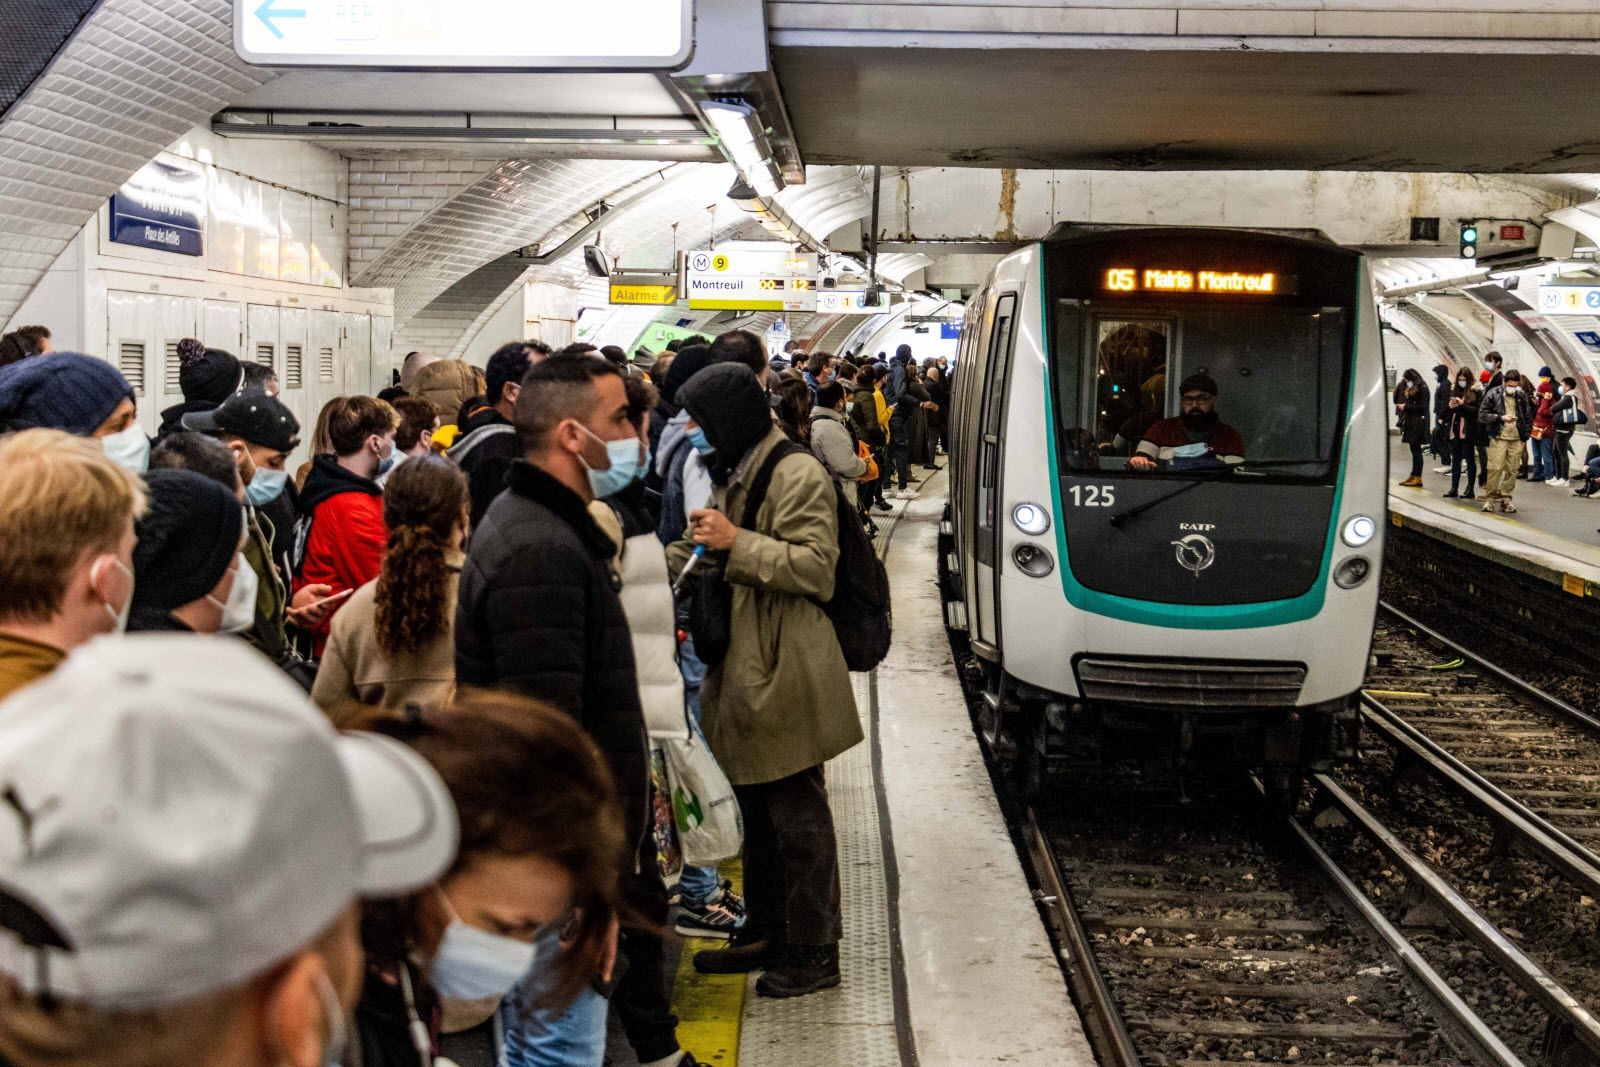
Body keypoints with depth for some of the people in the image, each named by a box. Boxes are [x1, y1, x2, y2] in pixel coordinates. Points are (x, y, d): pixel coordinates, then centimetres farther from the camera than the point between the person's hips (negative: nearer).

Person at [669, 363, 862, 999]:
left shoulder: (797, 476, -13)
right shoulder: (732, 476, 18)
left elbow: (817, 566, -21)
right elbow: (690, 554, 28)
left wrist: (738, 542, -22)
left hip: (786, 676, -10)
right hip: (744, 672, 10)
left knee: (797, 816, -1)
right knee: (758, 813, 18)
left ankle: (815, 952, 9)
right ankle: (766, 934, 30)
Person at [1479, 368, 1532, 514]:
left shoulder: (1522, 396, 9)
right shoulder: (1493, 394, -2)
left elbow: (1528, 417, 17)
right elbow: (1482, 415, -4)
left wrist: (1526, 435, 9)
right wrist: (1500, 417, -14)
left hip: (1517, 439, 3)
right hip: (1498, 438, -3)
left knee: (1512, 470, 3)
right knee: (1495, 469, -9)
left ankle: (1505, 499, 12)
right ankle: (1489, 498, -1)